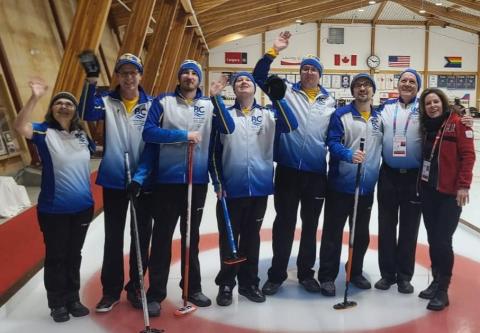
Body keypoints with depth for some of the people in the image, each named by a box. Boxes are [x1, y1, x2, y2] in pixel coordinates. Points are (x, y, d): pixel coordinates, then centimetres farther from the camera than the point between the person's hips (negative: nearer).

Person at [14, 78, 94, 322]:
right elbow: (20, 127, -26)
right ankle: (57, 303, 22)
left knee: (74, 255, 15)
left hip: (83, 207, 4)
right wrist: (35, 98, -32)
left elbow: (93, 152, 23)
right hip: (53, 209, -4)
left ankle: (73, 299, 29)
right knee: (55, 257, 8)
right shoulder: (44, 132, -7)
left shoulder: (82, 134, 5)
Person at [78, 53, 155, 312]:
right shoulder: (107, 101, 1)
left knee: (142, 236, 10)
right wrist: (91, 80, -30)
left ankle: (135, 288, 27)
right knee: (113, 237, 10)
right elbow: (86, 114, -19)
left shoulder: (151, 104, 1)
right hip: (113, 180, 0)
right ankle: (111, 290, 24)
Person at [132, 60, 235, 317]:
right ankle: (155, 294, 15)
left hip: (197, 181, 3)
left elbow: (229, 129, -7)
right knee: (162, 238, 4)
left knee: (192, 237, 15)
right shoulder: (163, 101, 0)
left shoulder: (208, 105, 6)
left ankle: (192, 288, 29)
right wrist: (183, 135, -16)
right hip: (167, 180, -2)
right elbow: (149, 132, -11)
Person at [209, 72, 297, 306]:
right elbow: (214, 152, 3)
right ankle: (226, 284, 21)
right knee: (228, 237, 6)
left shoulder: (267, 114, 7)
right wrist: (218, 183, -4)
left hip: (260, 187, 2)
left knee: (252, 237, 13)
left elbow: (291, 126, -12)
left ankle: (249, 283, 26)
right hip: (231, 188, -1)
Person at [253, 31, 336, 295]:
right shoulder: (286, 92, 3)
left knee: (310, 225, 12)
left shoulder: (330, 102, 9)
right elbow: (259, 76, -4)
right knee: (284, 223, 6)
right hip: (287, 170, -2)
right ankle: (276, 274, 19)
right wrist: (274, 51, -13)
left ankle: (306, 273, 28)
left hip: (316, 173, 2)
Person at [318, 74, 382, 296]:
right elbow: (332, 143, -14)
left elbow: (385, 146, 17)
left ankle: (356, 273, 32)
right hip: (340, 185, -5)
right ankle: (327, 276, 14)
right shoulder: (341, 115, -6)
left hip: (367, 186, 5)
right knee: (333, 233, 3)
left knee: (362, 234, 15)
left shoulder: (380, 117, 10)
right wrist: (349, 155, -31)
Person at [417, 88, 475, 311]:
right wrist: (420, 183, 7)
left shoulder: (457, 123, -6)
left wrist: (463, 185, -16)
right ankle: (436, 281, 24)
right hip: (428, 190, 6)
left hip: (450, 192, -5)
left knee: (443, 241, -5)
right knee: (432, 239, 10)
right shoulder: (426, 126, 10)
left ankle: (443, 290, 8)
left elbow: (468, 155, -10)